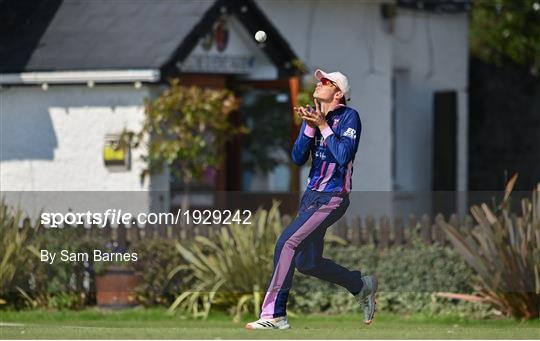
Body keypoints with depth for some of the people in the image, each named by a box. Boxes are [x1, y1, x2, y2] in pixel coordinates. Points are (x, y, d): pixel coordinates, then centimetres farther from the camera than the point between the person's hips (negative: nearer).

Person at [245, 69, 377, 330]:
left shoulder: (349, 117, -9)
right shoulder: (312, 115, 10)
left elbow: (344, 155, -22)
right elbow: (298, 158, 3)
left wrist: (323, 126, -19)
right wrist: (310, 127, -10)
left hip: (333, 199, -8)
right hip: (311, 195, 8)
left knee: (288, 242, -21)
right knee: (307, 263, 12)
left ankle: (273, 315, -19)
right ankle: (361, 285, 34)